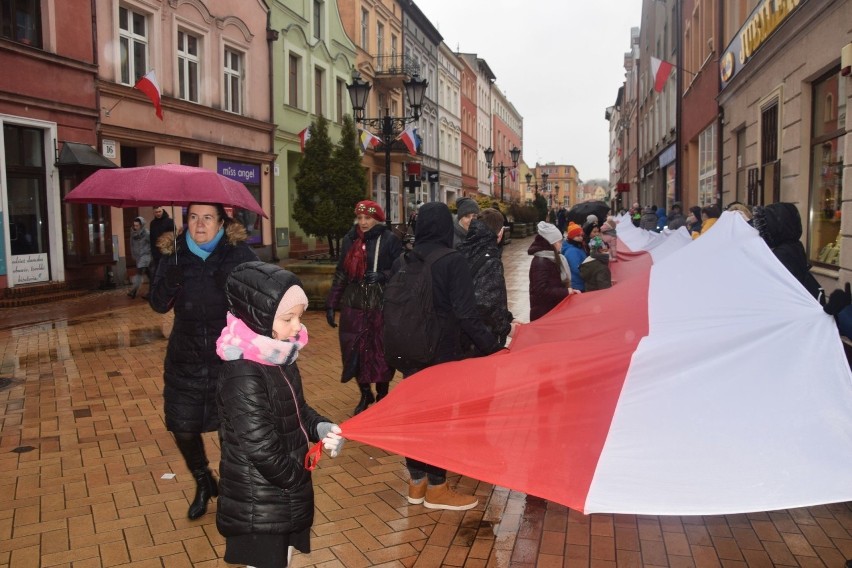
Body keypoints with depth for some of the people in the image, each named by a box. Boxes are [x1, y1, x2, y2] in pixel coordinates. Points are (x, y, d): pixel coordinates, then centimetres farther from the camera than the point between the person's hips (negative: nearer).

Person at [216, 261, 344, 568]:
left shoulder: (281, 358, 1)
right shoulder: (243, 377, -28)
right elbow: (262, 448, -26)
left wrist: (321, 428, -6)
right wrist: (297, 481, -12)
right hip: (258, 509, -9)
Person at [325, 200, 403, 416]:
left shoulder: (389, 240, -4)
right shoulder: (350, 240, 8)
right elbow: (341, 274, 13)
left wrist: (383, 276, -19)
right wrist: (331, 304, 10)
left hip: (381, 306, -3)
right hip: (353, 306, 3)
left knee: (381, 352, 3)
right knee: (355, 351, 4)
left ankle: (382, 396, 23)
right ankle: (365, 395, 24)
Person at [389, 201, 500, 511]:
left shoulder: (402, 261, 2)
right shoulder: (453, 261, -14)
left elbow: (389, 306, 8)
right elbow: (466, 315, -20)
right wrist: (492, 346, -13)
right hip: (443, 352, -5)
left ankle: (417, 482, 27)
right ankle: (436, 488, 16)